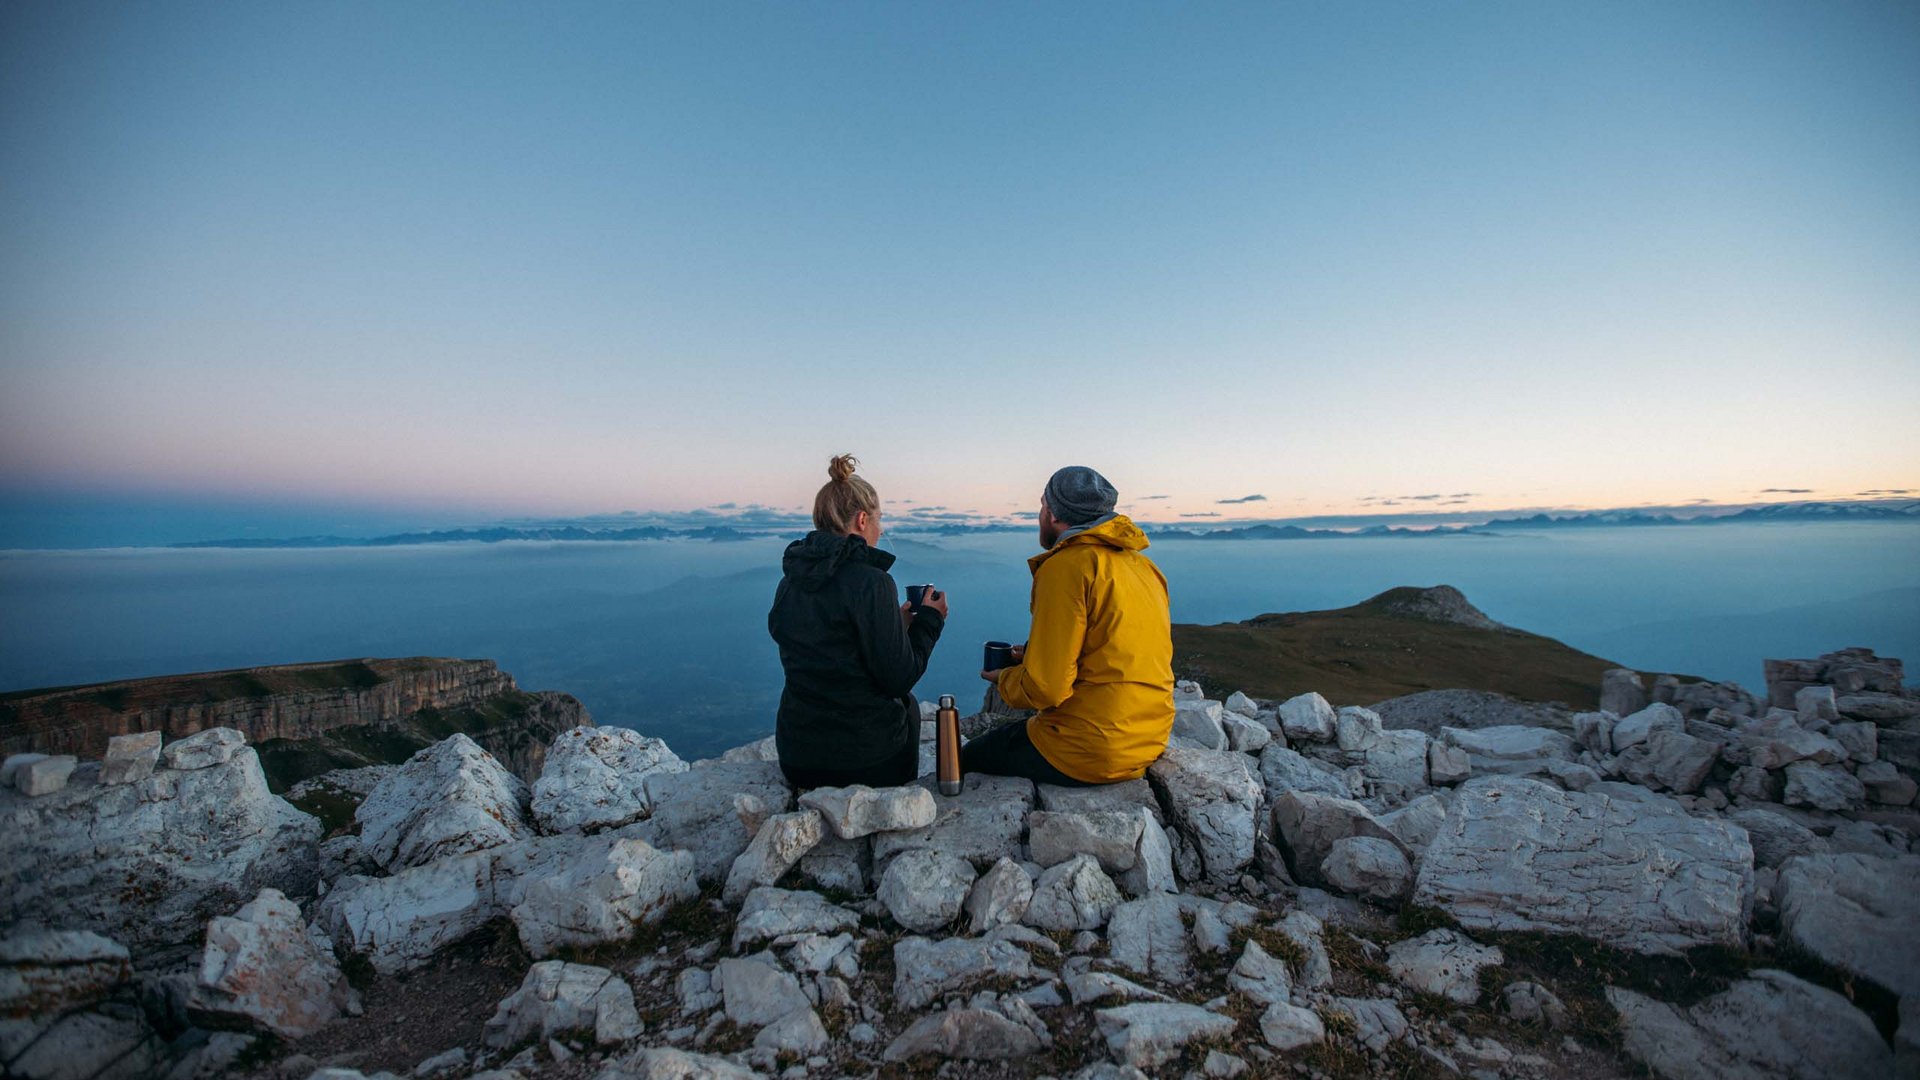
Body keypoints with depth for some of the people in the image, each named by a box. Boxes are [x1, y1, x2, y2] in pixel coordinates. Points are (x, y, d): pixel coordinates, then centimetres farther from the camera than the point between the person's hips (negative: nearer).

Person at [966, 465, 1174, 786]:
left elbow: (1045, 689, -22)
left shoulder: (1067, 566, -18)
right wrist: (1035, 656, 13)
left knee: (968, 760, 12)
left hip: (1090, 753, -8)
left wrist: (1005, 679, 0)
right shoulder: (1143, 565, 7)